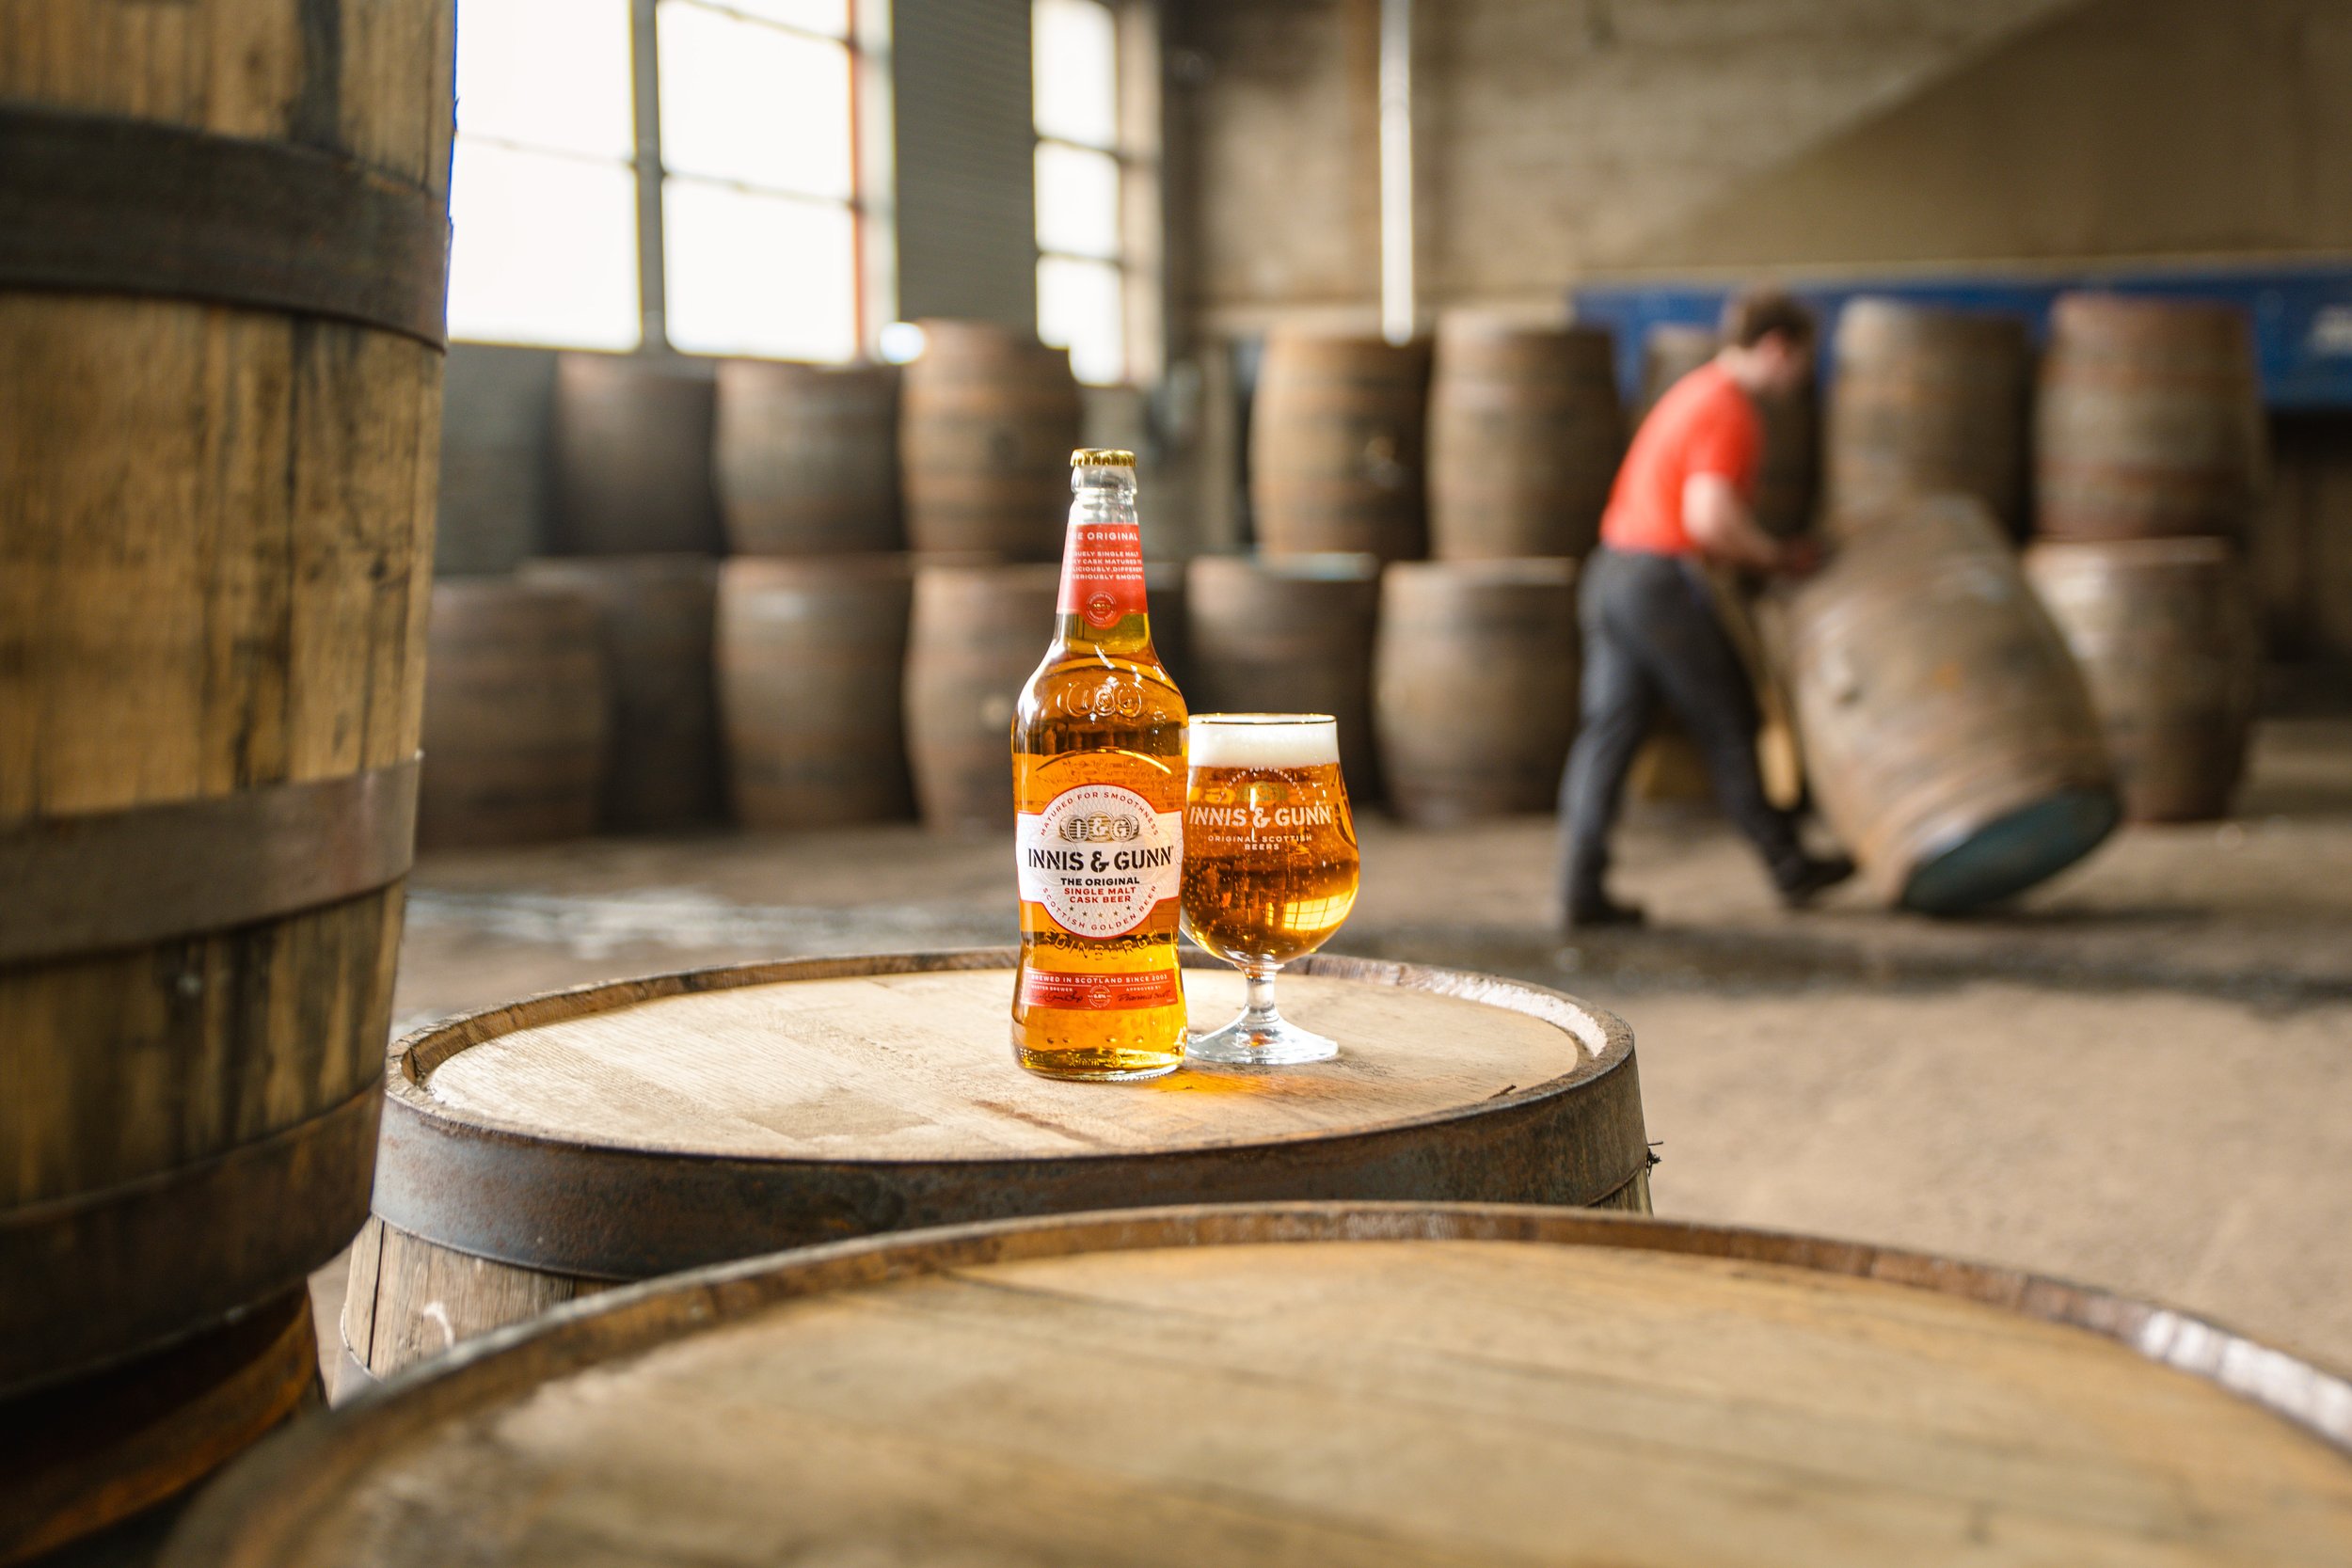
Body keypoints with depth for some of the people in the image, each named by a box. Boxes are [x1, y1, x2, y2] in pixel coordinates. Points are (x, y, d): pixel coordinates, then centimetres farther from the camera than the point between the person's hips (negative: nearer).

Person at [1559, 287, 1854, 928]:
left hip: (1612, 569, 9)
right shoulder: (1730, 412, -12)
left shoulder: (1696, 392, 20)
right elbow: (1710, 518, -23)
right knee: (1727, 725, 4)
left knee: (1609, 730, 3)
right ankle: (1789, 867, 18)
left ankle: (1583, 888, -1)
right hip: (1662, 580, -9)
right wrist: (1777, 556, -8)